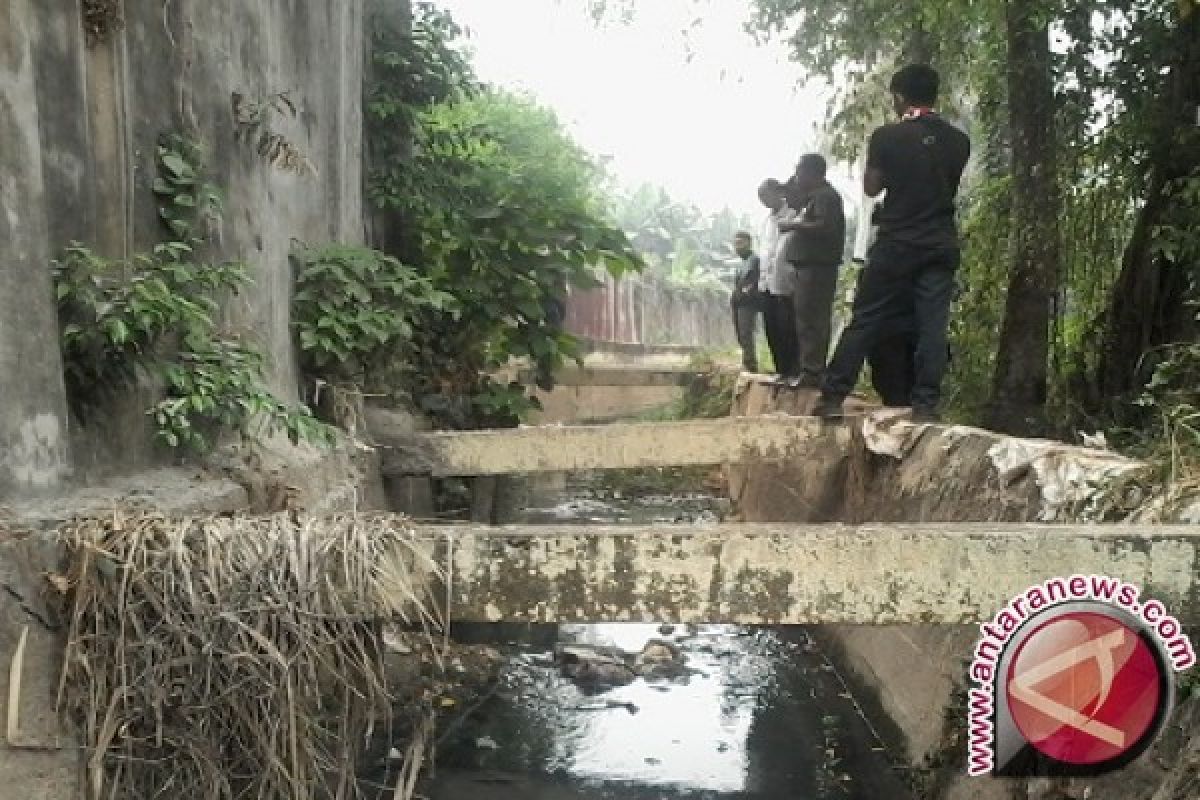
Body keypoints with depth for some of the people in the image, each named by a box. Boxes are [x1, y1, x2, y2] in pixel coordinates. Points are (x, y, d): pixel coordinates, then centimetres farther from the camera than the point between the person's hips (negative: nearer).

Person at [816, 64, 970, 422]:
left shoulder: (887, 136, -7)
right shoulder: (958, 140, 7)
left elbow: (871, 187, 2)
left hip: (897, 243, -3)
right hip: (942, 245, 3)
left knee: (865, 320, 1)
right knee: (932, 326, 2)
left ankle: (832, 396, 3)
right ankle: (925, 404, 0)